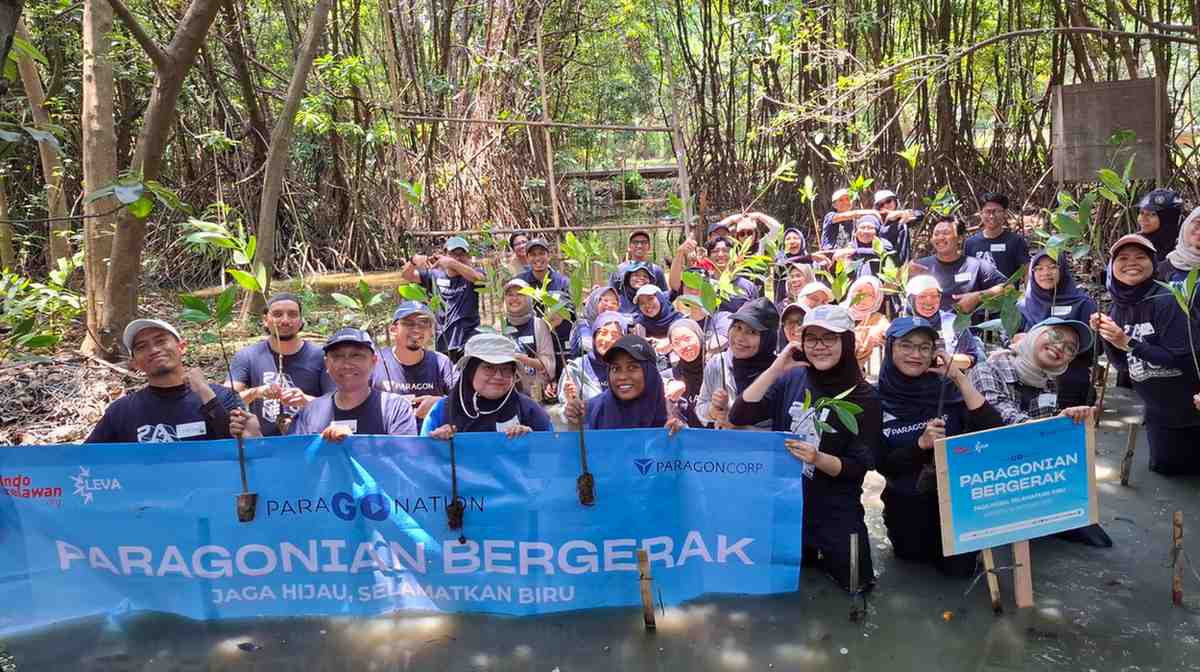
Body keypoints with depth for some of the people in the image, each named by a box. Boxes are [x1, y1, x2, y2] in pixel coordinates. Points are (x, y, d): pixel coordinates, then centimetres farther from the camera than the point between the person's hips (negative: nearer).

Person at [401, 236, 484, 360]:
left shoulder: (470, 275, -1)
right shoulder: (435, 275, 11)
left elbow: (479, 278, -25)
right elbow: (405, 275, 8)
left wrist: (453, 263, -36)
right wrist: (414, 261, -15)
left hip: (469, 341, -4)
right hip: (442, 343, 4)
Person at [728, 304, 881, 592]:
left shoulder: (864, 398, -11)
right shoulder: (790, 379, -6)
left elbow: (859, 467, -12)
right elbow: (739, 417, -15)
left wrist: (818, 459, -31)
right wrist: (775, 369, -21)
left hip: (834, 512, -2)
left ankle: (823, 555, 34)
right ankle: (808, 554, 42)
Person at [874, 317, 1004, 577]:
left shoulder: (948, 389, -12)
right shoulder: (878, 398, -14)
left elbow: (994, 429, -25)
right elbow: (882, 465, -15)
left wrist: (960, 378, -26)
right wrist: (921, 444, -31)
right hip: (907, 505, 0)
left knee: (959, 568, 7)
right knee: (914, 556, 20)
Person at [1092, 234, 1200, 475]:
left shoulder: (1168, 300, -22)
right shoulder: (1117, 308, -1)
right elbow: (1123, 366, 0)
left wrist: (1128, 343, -29)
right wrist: (1104, 335, -15)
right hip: (1158, 411, 7)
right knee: (1164, 466, 20)